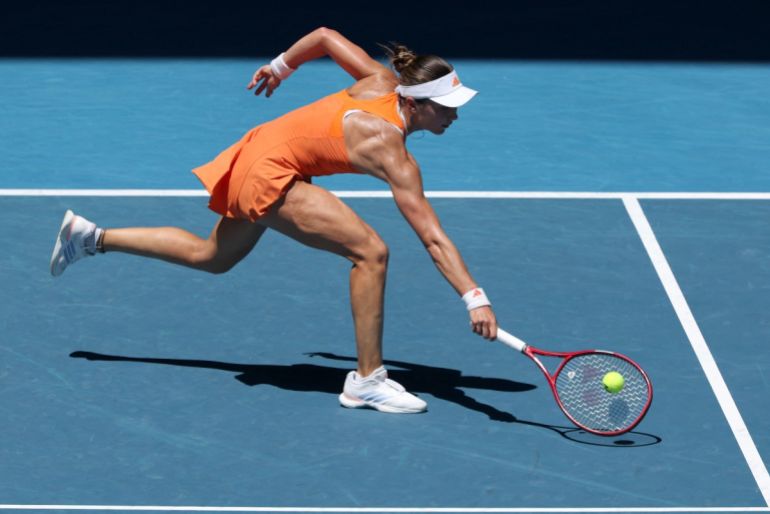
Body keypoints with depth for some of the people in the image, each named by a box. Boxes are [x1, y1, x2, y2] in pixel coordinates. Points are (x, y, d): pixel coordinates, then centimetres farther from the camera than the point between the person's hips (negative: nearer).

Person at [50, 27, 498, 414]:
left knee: (210, 257, 30)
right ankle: (368, 381, -13)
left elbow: (325, 36, 5)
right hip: (270, 175, -9)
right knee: (370, 250, -21)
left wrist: (281, 66, 22)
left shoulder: (384, 81, -8)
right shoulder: (393, 155, -27)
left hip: (261, 147, 9)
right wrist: (475, 299, -35)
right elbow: (434, 240, -32)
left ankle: (90, 237, 39)